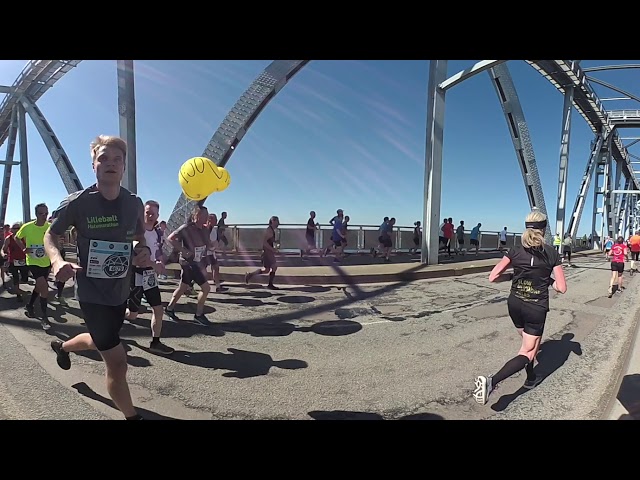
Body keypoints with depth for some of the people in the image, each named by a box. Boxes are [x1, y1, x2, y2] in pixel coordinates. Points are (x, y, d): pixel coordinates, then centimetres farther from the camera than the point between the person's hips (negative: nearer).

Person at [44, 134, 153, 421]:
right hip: (92, 292, -5)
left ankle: (62, 346, 65)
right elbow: (50, 236, -3)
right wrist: (57, 261, -24)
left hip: (120, 291, 6)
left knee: (102, 342, 31)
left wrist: (143, 252, -11)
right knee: (117, 362, -6)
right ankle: (132, 416, 17)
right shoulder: (77, 202, -16)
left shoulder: (134, 203, -5)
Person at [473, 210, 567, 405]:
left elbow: (493, 277, -9)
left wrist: (513, 275, 6)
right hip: (536, 308, -3)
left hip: (515, 304, 3)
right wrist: (547, 280, 12)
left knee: (528, 342, 29)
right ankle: (491, 381, -18)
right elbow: (561, 288, -7)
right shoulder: (552, 253, -7)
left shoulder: (515, 251, -4)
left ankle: (531, 378, 42)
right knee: (527, 353, 2)